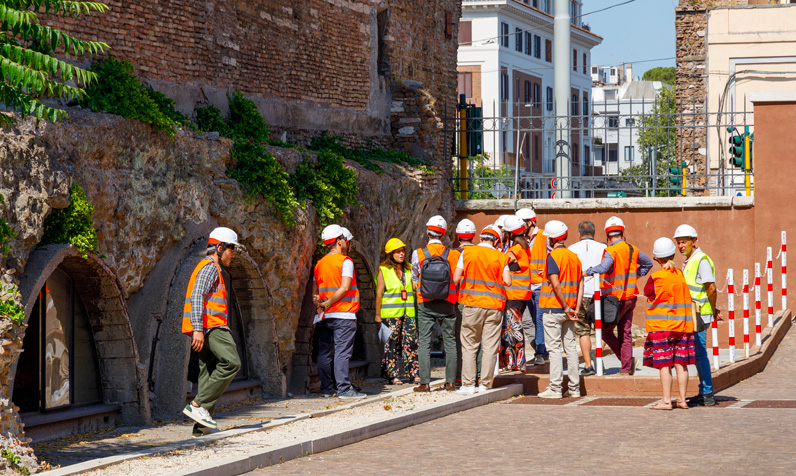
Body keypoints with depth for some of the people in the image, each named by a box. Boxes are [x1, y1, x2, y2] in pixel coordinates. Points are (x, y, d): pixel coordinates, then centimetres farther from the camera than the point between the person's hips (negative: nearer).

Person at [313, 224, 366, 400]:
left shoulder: (320, 264, 14)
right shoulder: (345, 261, -7)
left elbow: (315, 293, 14)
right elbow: (345, 288, -17)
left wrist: (320, 308, 11)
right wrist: (328, 304, -12)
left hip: (325, 316, 7)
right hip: (343, 314, -7)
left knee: (324, 352, 9)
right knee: (342, 352, -8)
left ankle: (327, 388, 12)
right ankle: (344, 389, -10)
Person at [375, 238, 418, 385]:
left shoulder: (409, 270, 13)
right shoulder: (384, 271, 0)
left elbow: (415, 289, 20)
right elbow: (379, 294, -2)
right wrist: (378, 315, -5)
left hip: (409, 313, 4)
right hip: (390, 314, -4)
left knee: (411, 342, 1)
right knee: (391, 345, -3)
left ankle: (414, 373, 7)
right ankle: (393, 375, 1)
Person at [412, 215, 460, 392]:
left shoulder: (418, 254, -5)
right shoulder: (453, 254, -2)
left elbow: (415, 279, 8)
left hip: (425, 304, -1)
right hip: (447, 304, 1)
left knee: (424, 342, 2)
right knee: (450, 342, 9)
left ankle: (425, 382, -2)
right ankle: (450, 382, 9)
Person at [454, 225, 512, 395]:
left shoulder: (467, 253, 2)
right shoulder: (500, 257, 1)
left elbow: (456, 278, 0)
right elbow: (507, 282, -5)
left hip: (472, 304, 0)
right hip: (494, 306, 0)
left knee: (469, 346, 6)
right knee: (490, 347, 4)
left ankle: (468, 384, 2)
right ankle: (485, 384, 3)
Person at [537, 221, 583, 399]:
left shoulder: (553, 256, -12)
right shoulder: (574, 257, 10)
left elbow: (556, 285, -20)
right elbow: (580, 285, 8)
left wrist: (566, 308, -14)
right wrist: (576, 309, 4)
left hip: (553, 309, -7)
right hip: (568, 309, 7)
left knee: (554, 348, -3)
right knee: (570, 347, 10)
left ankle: (555, 388, -3)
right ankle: (574, 388, 12)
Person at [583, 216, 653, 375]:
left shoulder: (611, 251, -15)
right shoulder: (633, 250, 9)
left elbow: (603, 267, -35)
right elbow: (648, 263, 26)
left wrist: (587, 272, -23)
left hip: (616, 298, -7)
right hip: (630, 296, 7)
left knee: (605, 331, 2)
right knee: (625, 333, 11)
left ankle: (628, 360, -6)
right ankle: (627, 368, 9)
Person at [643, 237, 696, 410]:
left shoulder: (655, 277, -12)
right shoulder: (681, 275, 2)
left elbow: (647, 294, 4)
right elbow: (687, 298, 9)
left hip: (661, 325, -5)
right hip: (681, 324, 5)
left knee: (664, 363, -2)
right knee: (680, 362, 7)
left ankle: (666, 400, -3)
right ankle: (682, 399, 10)